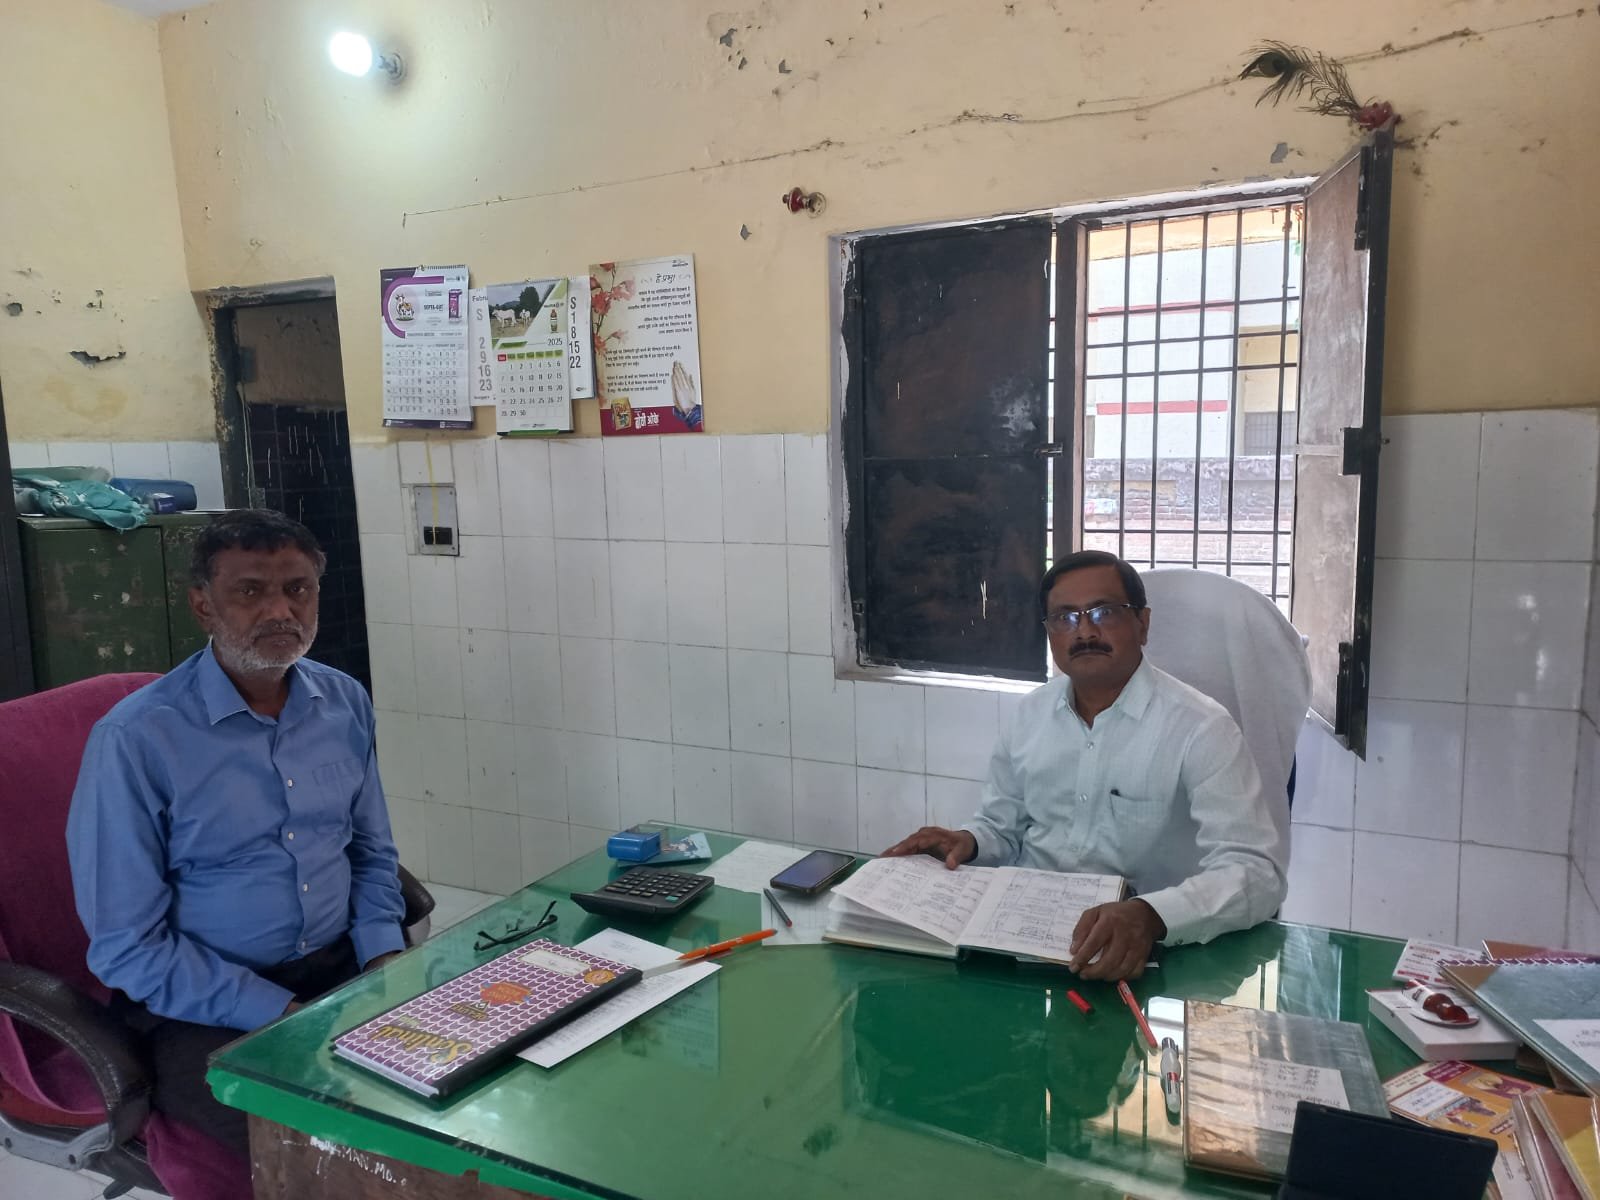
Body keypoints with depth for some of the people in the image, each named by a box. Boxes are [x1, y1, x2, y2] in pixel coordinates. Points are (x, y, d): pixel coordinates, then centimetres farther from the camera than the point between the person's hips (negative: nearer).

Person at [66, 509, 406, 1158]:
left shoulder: (345, 702, 3)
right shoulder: (136, 739, -14)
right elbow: (125, 946, -12)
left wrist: (385, 959, -3)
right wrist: (281, 1014, -17)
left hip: (342, 971, 5)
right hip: (200, 1007, -5)